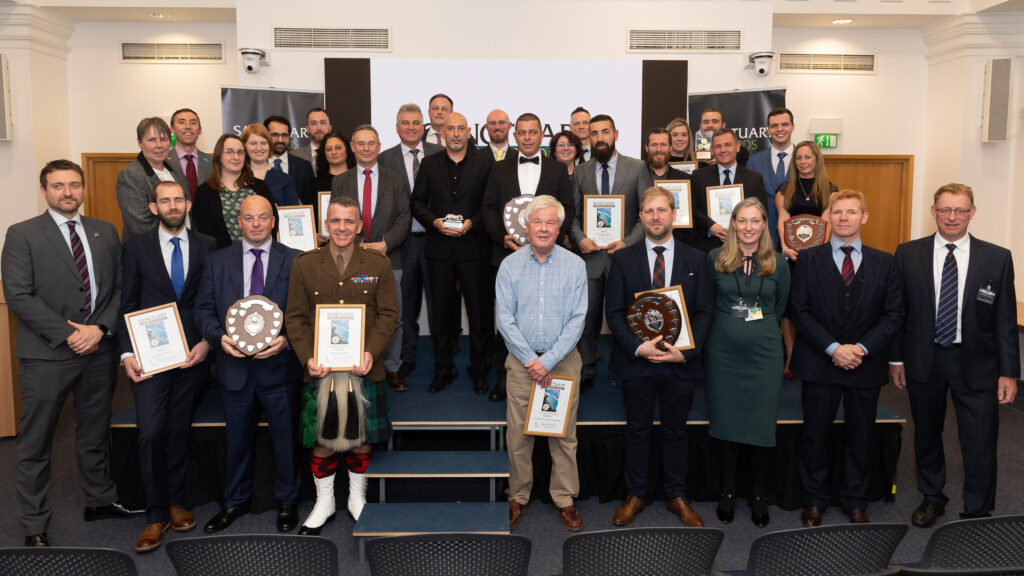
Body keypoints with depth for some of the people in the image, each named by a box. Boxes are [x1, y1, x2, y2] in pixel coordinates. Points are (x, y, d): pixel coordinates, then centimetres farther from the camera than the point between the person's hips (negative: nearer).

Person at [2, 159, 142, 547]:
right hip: (46, 355, -4)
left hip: (99, 351, 4)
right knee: (35, 444, 5)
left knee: (95, 433, 18)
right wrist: (67, 334, -15)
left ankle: (100, 500, 35)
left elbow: (119, 287, 6)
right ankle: (34, 526, 18)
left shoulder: (105, 233, 9)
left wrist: (100, 329, -9)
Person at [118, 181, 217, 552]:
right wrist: (127, 354, -7)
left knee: (179, 432, 9)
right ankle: (156, 515, 5)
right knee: (151, 432, -8)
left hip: (192, 354, 1)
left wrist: (207, 342, -6)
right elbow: (127, 306, 2)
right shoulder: (136, 248, 4)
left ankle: (174, 501, 24)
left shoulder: (207, 247, 6)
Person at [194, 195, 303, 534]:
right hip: (235, 365, 2)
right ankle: (235, 502, 34)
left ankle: (287, 502, 29)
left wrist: (287, 339, -18)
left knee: (285, 439, 10)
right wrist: (219, 336, -12)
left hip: (280, 366, -2)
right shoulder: (218, 261, 6)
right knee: (237, 440, 16)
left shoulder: (295, 260, 0)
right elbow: (203, 309, 6)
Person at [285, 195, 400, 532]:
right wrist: (307, 358, -11)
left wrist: (371, 353, -14)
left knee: (361, 438, 11)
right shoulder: (304, 265, 3)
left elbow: (388, 315, 0)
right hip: (320, 369, 0)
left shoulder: (378, 265, 3)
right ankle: (324, 502, 27)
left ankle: (357, 498, 30)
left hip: (364, 369, 0)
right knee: (321, 440, 8)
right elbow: (295, 318, 2)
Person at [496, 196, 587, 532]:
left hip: (563, 360, 0)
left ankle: (564, 499, 19)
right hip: (522, 360, 0)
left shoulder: (575, 265, 0)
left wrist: (548, 361, -12)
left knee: (564, 434, 5)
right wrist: (530, 360, -10)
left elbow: (578, 319, -5)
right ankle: (518, 497, 19)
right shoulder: (510, 265, 1)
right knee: (518, 434, 4)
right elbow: (505, 318, -2)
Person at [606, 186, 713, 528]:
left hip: (680, 362, 1)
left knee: (675, 431, 13)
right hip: (636, 361, 0)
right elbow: (614, 311, -2)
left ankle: (677, 496, 27)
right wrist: (637, 347, -15)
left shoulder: (695, 260, 4)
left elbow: (704, 311, 1)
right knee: (638, 431, 11)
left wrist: (686, 351, -11)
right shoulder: (623, 259, 2)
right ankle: (635, 496, 25)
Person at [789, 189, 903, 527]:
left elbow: (894, 314, 0)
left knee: (860, 437, 11)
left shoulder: (884, 263, 5)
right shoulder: (808, 259, 0)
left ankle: (855, 502, 28)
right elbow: (800, 311, -5)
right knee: (815, 435, 8)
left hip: (866, 365, 1)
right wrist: (833, 348, -15)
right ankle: (814, 500, 23)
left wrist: (861, 348, -13)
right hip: (819, 363, -1)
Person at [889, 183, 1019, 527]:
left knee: (980, 443, 2)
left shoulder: (997, 258, -2)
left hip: (975, 363, -1)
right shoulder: (908, 254, -1)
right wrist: (896, 358, 2)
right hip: (924, 360, 1)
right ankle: (932, 497, 38)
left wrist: (1009, 372, -4)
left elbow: (1005, 320, -1)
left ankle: (977, 514, 20)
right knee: (926, 434, 17)